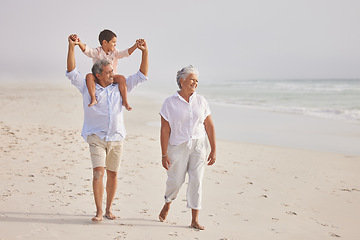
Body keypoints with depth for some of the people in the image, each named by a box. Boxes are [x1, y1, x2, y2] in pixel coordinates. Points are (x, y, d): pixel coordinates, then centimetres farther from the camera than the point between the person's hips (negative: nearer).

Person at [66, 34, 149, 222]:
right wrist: (71, 47, -18)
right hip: (96, 137, -3)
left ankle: (109, 209, 21)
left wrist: (144, 52, -4)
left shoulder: (120, 87, 7)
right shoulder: (88, 88, 1)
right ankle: (99, 211, -7)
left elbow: (142, 76, 7)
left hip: (116, 138, 3)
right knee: (98, 173, -14)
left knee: (112, 174, 8)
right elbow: (71, 72, -8)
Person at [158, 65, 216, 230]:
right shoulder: (170, 103, -4)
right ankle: (167, 205, 35)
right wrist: (164, 155, -9)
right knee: (175, 181, 3)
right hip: (178, 147, -2)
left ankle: (195, 220, 3)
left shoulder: (201, 101, 5)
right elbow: (165, 130, -6)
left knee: (196, 181, -3)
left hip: (198, 145, 2)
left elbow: (209, 126, 6)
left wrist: (213, 150, 2)